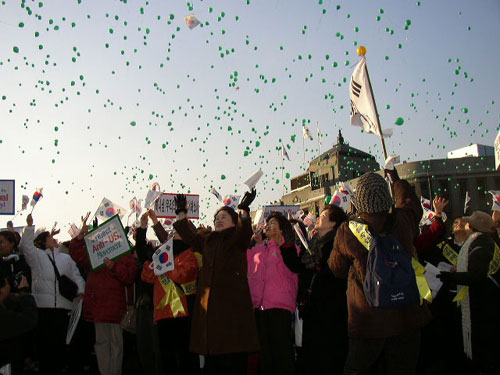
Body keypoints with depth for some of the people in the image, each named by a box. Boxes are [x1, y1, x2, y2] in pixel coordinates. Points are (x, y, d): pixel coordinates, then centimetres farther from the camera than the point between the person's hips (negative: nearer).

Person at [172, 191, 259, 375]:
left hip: (233, 301, -5)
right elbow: (190, 235, 16)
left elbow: (244, 230, -14)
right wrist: (181, 213, 13)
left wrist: (243, 209, -28)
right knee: (212, 358, 7)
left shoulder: (238, 239, 5)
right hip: (209, 302, 5)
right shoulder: (207, 241, 21)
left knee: (234, 359, -7)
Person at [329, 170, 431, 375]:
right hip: (406, 319, 2)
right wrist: (397, 179, 33)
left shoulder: (346, 232, -13)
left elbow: (337, 269, 4)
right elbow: (411, 202, 17)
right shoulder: (403, 221, -9)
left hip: (366, 321, -2)